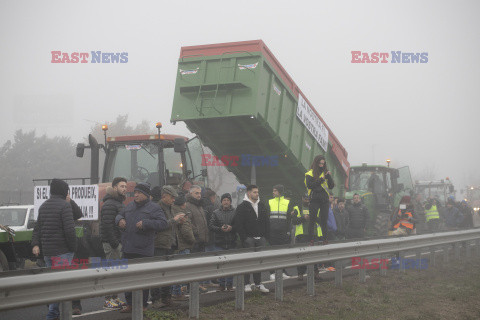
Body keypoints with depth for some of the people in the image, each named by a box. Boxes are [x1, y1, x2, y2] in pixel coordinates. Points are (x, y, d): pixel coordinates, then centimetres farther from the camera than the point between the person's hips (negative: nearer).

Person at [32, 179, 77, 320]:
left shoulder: (43, 206, 15)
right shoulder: (65, 206, -12)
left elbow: (37, 228, 12)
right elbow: (69, 229, -18)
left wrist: (35, 244, 6)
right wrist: (73, 247, -10)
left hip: (47, 251, 8)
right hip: (62, 250, -8)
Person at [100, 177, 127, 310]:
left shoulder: (120, 203, 19)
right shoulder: (109, 204, -13)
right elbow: (107, 225, -21)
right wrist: (114, 244, -23)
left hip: (119, 242, 10)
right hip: (112, 243, -10)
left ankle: (114, 298, 19)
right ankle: (108, 300, -5)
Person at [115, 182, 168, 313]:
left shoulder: (154, 208, -3)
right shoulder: (130, 206, 16)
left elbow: (163, 223, -13)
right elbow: (119, 215, 30)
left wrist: (145, 223, -20)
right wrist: (120, 220, 6)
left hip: (143, 250, -6)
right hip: (128, 249, 6)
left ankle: (142, 305, 7)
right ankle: (130, 303, 20)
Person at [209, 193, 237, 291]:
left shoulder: (235, 213, 5)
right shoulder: (216, 213, 7)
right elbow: (210, 226, 0)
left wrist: (231, 228, -15)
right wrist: (220, 229, -14)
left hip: (231, 242, 0)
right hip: (219, 242, 0)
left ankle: (229, 284, 13)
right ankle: (221, 284, 10)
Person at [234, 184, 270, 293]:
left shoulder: (262, 206, 15)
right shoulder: (242, 207, -3)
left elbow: (266, 222, 20)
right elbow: (238, 224, -7)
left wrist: (265, 236, 9)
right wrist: (244, 237, -14)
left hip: (261, 239, 5)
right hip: (249, 238, -5)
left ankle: (258, 283, 13)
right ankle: (247, 284, 3)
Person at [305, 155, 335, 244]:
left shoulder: (326, 173, 15)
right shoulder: (310, 174, 3)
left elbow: (331, 186, 10)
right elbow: (309, 185, -12)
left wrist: (329, 176, -5)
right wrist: (321, 180, -12)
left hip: (324, 200, 4)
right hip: (314, 199, -3)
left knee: (324, 220, 4)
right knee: (312, 219, -3)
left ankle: (325, 239, 6)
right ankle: (311, 239, -1)